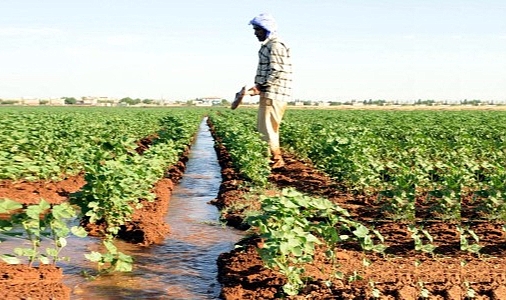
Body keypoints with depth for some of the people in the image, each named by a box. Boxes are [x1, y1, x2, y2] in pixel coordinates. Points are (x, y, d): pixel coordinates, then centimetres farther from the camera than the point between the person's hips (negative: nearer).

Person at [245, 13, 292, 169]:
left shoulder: (275, 46, -13)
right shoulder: (267, 46, 19)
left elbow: (277, 72, -21)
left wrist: (260, 87, -19)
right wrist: (258, 88, 15)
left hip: (274, 94, -10)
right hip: (268, 94, 10)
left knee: (268, 128, -7)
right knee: (262, 128, 13)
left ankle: (277, 160, 1)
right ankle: (271, 158, 20)